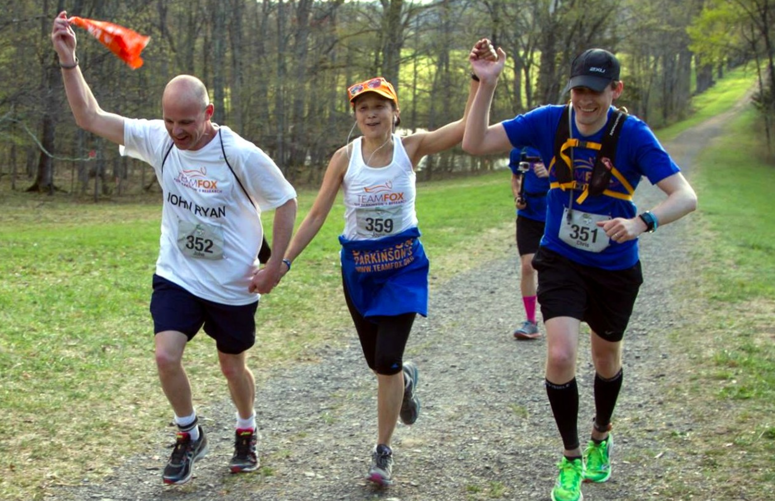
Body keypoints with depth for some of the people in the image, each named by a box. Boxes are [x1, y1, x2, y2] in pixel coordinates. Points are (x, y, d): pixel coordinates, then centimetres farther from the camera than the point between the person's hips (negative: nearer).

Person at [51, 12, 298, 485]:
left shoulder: (241, 155, -20)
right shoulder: (158, 139, -9)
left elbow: (287, 202, -8)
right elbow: (90, 117, -7)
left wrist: (275, 265, -11)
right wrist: (68, 59, -17)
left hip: (233, 286, -2)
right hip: (177, 277, 3)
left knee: (233, 366, 13)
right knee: (166, 356, -13)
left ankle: (247, 432, 42)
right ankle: (190, 435, 14)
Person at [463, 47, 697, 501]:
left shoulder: (633, 135, -20)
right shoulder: (550, 122, -13)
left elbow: (685, 196, -27)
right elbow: (476, 143, -15)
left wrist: (642, 222, -46)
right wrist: (487, 85, -27)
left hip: (615, 267, 0)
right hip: (561, 260, 0)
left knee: (607, 358, 19)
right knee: (560, 356, -17)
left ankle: (601, 438, 50)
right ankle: (571, 460, 7)